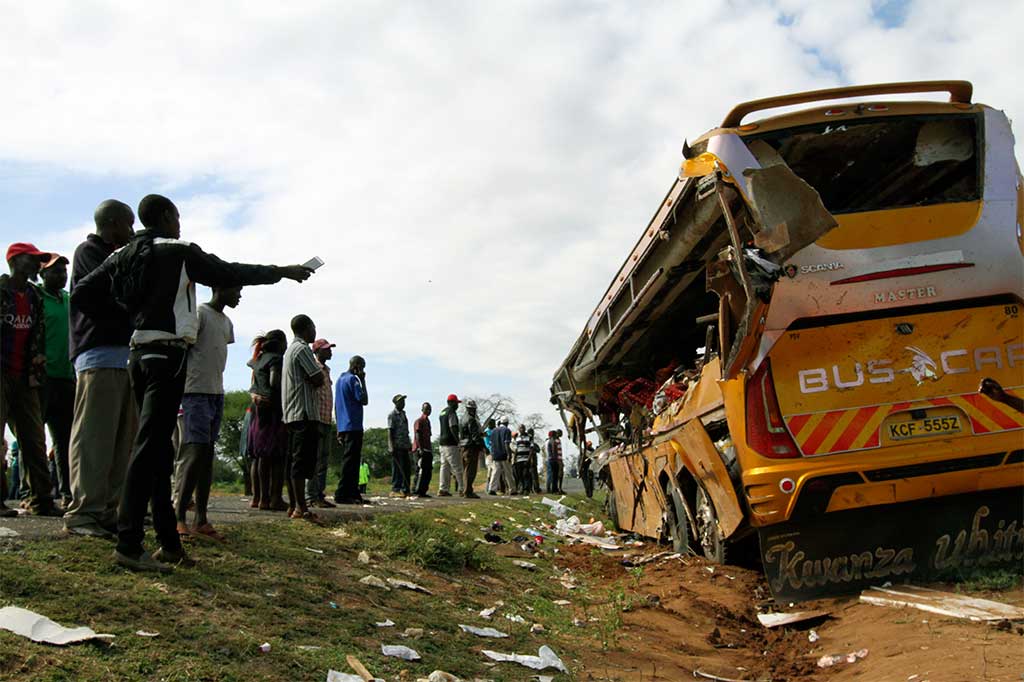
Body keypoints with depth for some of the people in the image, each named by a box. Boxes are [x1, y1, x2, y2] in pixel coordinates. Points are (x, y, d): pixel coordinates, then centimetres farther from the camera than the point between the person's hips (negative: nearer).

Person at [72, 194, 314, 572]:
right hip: (167, 355, -8)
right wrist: (283, 271, 3)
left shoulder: (123, 256, 15)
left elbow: (82, 291, 10)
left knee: (157, 447, 11)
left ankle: (169, 542, 15)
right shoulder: (179, 252, -5)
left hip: (138, 354, 8)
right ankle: (128, 544, -15)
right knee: (149, 447, -12)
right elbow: (232, 273, -5)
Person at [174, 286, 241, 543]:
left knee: (208, 456, 5)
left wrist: (217, 391, 18)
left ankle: (201, 520, 7)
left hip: (216, 393, 8)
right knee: (195, 453, -12)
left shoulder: (227, 323, 19)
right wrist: (180, 390, -15)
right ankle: (179, 517, -9)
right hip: (197, 392, -8)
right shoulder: (200, 314, -6)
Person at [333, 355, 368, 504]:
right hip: (353, 426, -9)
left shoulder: (340, 379, 19)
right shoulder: (352, 379, -9)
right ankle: (342, 494, -10)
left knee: (349, 460, 12)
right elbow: (364, 400, -13)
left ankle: (353, 493, 15)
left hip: (343, 426, 9)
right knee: (350, 460, -8)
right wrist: (363, 381, -6)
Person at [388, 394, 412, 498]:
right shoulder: (392, 415, -6)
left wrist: (409, 444, 21)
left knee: (406, 468, 8)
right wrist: (392, 446, -19)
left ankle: (406, 489, 13)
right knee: (397, 468, -7)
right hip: (397, 446, -8)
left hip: (404, 446, 8)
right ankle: (395, 490, -4)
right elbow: (390, 431, -12)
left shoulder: (403, 414, 19)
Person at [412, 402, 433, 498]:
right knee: (422, 471, -11)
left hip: (427, 450, 9)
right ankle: (419, 492, -9)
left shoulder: (427, 421, 20)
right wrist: (420, 448, -23)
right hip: (421, 450, -9)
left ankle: (423, 491, 11)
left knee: (428, 471, 7)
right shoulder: (419, 421, -7)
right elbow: (417, 436, -15)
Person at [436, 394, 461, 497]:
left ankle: (443, 489, 6)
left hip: (442, 442, 9)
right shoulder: (451, 412, -11)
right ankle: (462, 488, -7)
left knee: (444, 466, 8)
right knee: (457, 467, -7)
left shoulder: (442, 412, 17)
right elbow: (453, 428, -19)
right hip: (450, 443, -9)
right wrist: (458, 440, -18)